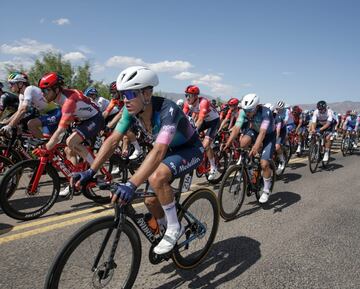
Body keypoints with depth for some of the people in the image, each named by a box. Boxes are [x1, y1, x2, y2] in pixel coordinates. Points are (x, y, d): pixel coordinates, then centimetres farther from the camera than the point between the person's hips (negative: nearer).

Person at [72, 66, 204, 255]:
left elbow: (158, 151, -47)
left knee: (157, 177, -33)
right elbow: (113, 140, -15)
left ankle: (174, 228, -12)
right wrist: (90, 171, -25)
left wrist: (131, 184, -56)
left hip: (190, 150, -7)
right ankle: (164, 231, 30)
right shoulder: (132, 110, -15)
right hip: (170, 150, 7)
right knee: (151, 200, 0)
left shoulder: (167, 110, -36)